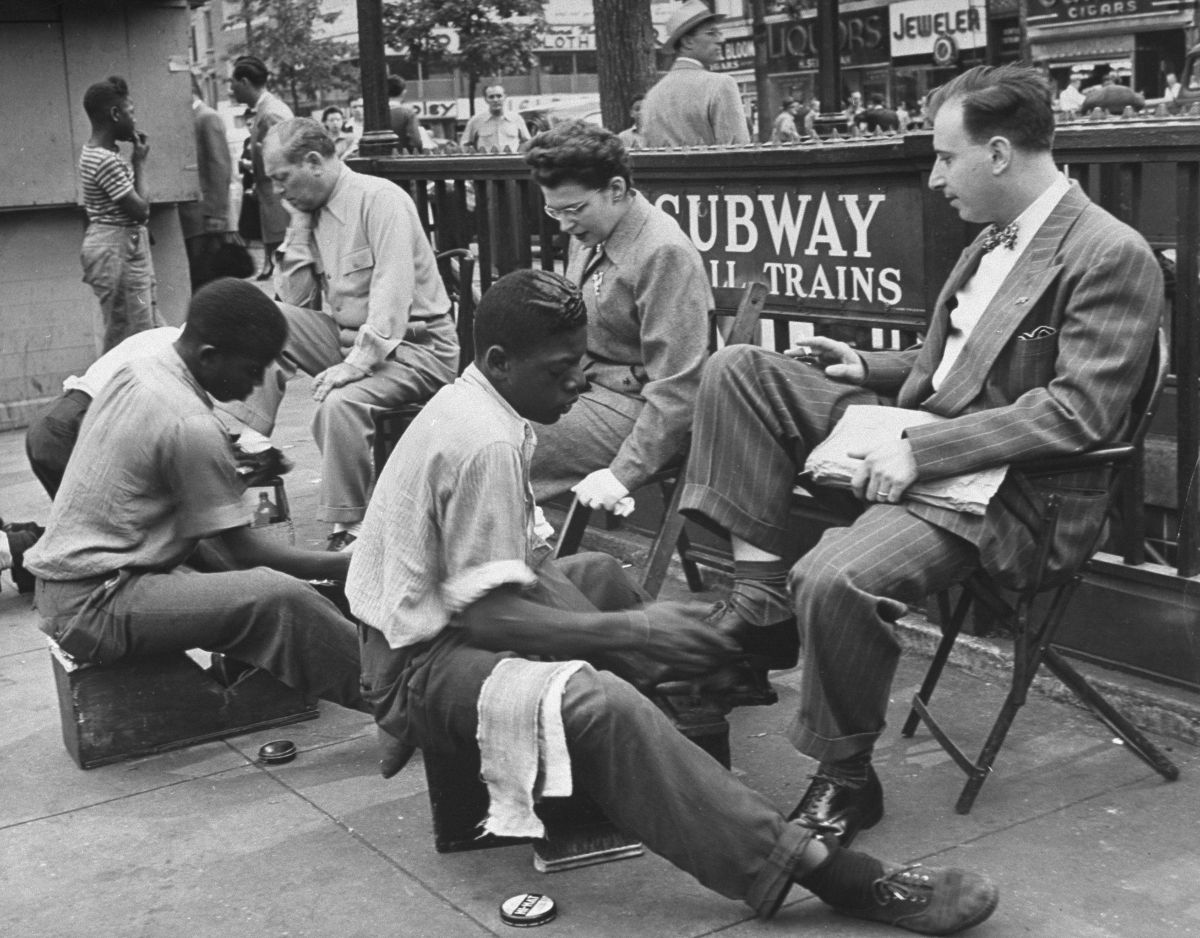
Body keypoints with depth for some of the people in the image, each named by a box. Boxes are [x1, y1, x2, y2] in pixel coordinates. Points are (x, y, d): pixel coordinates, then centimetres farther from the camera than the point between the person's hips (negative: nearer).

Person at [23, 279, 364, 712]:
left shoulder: (134, 372, 6)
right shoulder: (191, 426, -20)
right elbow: (243, 549, -13)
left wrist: (240, 470, 10)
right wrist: (345, 567, -8)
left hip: (60, 584, 10)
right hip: (94, 608, -10)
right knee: (281, 599, -23)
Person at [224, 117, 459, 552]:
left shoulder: (380, 199, -14)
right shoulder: (314, 210, 10)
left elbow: (393, 291, -23)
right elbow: (296, 303, 8)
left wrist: (357, 363, -30)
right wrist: (300, 231, 0)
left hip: (413, 344, -7)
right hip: (346, 334, 8)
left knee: (339, 402, -32)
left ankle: (349, 532, -22)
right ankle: (251, 439, -10)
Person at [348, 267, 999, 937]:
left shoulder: (465, 405, 8)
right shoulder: (487, 444, -22)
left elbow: (522, 561, 11)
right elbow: (488, 616, -26)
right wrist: (631, 631, -26)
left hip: (432, 620, 11)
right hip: (419, 668, -11)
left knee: (599, 574, 25)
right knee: (601, 705, -33)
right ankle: (822, 870, -37)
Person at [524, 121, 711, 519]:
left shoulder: (664, 254, -20)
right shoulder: (589, 234, 8)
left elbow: (676, 389, -22)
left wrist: (624, 473, -24)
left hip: (632, 407, -9)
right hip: (583, 387, 9)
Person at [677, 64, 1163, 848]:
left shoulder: (1112, 255, -14)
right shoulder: (996, 240, 13)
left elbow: (1079, 411, -21)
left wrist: (922, 452, -25)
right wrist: (869, 369, 8)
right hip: (918, 440, 9)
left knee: (835, 578, -34)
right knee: (738, 371, -2)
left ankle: (847, 781, -8)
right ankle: (760, 602, -7)